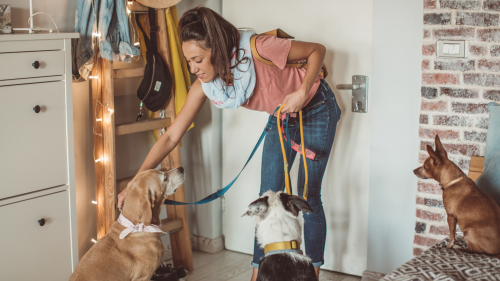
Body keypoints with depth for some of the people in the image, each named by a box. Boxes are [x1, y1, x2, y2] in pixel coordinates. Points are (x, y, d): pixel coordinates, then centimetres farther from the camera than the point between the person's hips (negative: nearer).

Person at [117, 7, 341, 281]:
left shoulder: (257, 50, -35)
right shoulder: (203, 87, -19)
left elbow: (317, 50, -20)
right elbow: (171, 136, -15)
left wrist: (302, 92, -34)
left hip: (317, 108, -5)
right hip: (282, 116, 5)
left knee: (309, 196, -4)